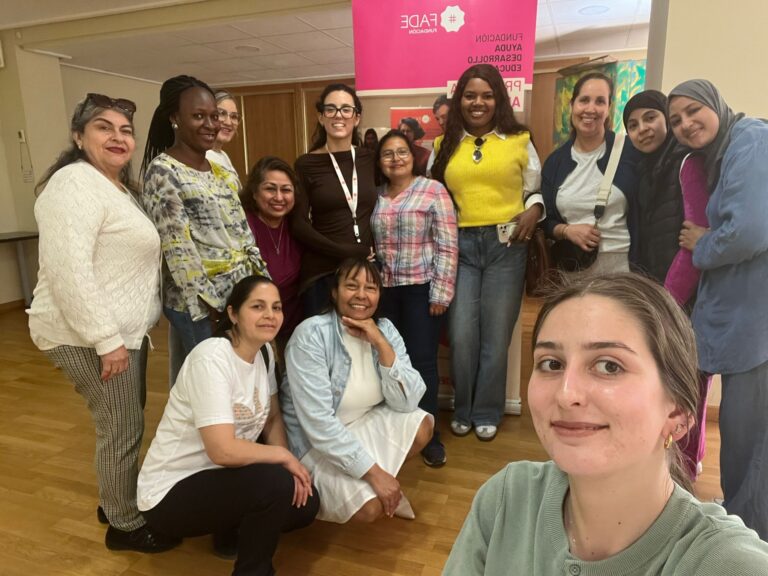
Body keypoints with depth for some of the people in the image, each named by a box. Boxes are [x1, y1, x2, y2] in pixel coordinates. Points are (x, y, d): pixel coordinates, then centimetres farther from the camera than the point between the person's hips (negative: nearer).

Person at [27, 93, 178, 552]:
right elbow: (67, 270, -26)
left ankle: (117, 500, 40)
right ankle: (126, 525, 22)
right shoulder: (76, 183, -17)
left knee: (124, 422, 21)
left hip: (122, 326, 10)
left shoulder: (118, 186, 15)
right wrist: (107, 340, -25)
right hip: (90, 334, -10)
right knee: (123, 429, 2)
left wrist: (120, 333, 21)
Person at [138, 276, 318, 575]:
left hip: (220, 474, 8)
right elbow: (223, 450, -34)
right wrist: (283, 456, -19)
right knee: (276, 484, -28)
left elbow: (272, 418, 7)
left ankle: (232, 528, 21)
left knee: (305, 503, -3)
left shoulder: (264, 351, -2)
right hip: (172, 491, -8)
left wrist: (289, 463, -10)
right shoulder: (211, 358, -28)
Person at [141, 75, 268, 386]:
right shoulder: (162, 171, -10)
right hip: (199, 303, -7)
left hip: (241, 292, 7)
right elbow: (178, 248, -15)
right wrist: (210, 307, -16)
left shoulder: (222, 169, 12)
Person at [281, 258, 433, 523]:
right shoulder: (311, 335, -25)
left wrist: (381, 344, -25)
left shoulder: (385, 329, -8)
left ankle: (386, 485, 10)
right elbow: (319, 423, -29)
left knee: (421, 427, -16)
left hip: (363, 423, 6)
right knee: (369, 508, -22)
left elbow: (408, 402, -14)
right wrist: (374, 472, -28)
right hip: (313, 440, -5)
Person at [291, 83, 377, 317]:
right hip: (323, 272, -3)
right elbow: (298, 224, -6)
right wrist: (345, 252, -15)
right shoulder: (306, 164, -3)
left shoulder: (370, 158, 6)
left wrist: (373, 253, -2)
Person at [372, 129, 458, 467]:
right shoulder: (375, 197, 10)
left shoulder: (433, 191, -3)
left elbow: (447, 246, -8)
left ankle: (429, 435, 15)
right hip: (384, 289, 4)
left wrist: (440, 292, -12)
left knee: (422, 360, -1)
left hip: (422, 288, -4)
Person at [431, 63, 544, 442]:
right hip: (459, 245, 1)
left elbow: (536, 189, 12)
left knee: (496, 334, 6)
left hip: (506, 245, -1)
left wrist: (534, 209, -8)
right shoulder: (444, 145, 12)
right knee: (461, 335, 0)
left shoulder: (518, 141, 7)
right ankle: (462, 410, 22)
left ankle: (487, 413, 24)